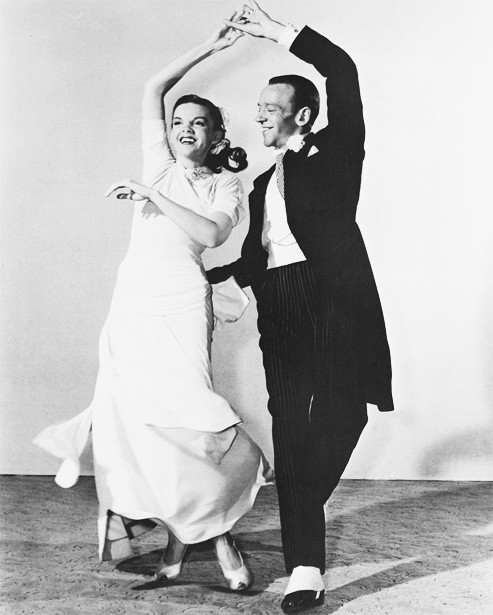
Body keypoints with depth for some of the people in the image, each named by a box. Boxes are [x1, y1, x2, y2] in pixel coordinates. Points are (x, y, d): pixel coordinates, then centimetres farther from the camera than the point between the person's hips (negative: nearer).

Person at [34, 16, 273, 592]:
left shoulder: (226, 185, 11)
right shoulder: (161, 165, 19)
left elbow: (212, 233, -9)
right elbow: (153, 88, 19)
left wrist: (152, 197, -10)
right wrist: (209, 47, 20)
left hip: (180, 305, -4)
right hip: (131, 303, 4)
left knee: (180, 414, -14)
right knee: (133, 417, -1)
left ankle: (217, 533, 3)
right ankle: (176, 537, 11)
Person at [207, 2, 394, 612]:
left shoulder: (335, 151, 11)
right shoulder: (261, 185, 27)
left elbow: (342, 72, -3)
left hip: (331, 293, -5)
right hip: (279, 305, 5)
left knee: (340, 413, -17)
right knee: (291, 431, -1)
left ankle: (303, 560, 1)